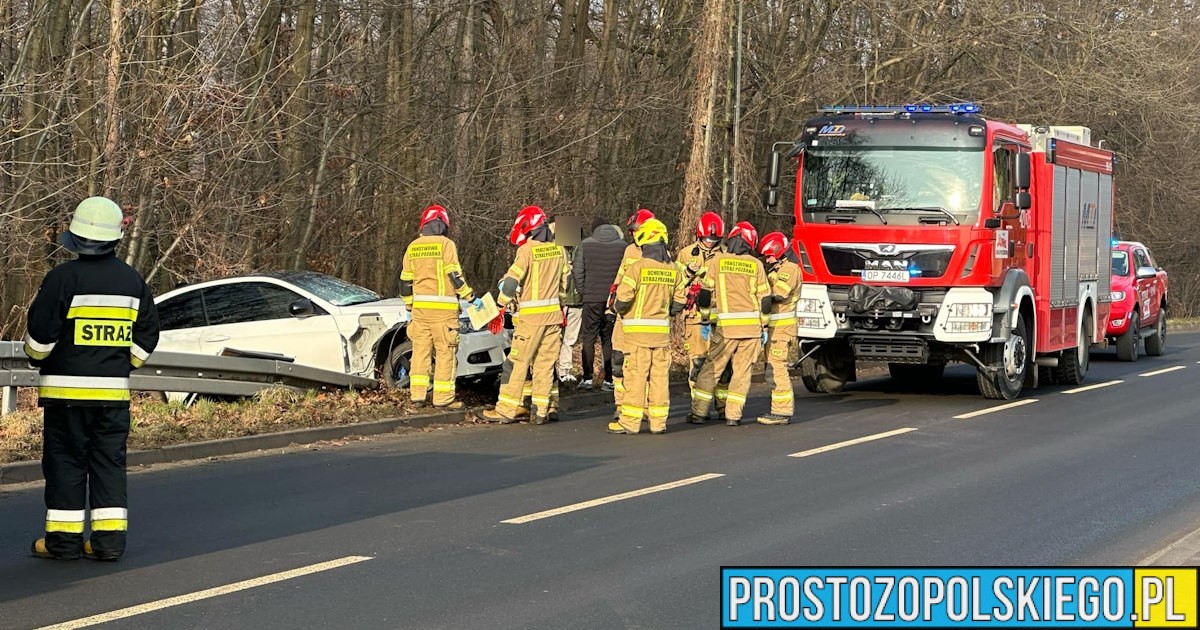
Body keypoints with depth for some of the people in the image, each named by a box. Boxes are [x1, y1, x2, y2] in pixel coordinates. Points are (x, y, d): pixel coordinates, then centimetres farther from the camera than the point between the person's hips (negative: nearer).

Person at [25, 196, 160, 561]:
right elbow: (147, 335, 10)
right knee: (110, 461, 8)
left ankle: (64, 538, 5)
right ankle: (109, 538, 5)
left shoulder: (63, 278, -12)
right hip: (114, 389, 4)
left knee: (65, 461, 3)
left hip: (66, 388, -4)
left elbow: (39, 336, -9)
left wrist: (37, 358, 12)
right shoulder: (133, 281, 5)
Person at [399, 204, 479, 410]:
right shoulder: (445, 245, -6)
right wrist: (471, 298, -4)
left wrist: (409, 307, 24)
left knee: (420, 351, 10)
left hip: (420, 308, 5)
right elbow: (454, 276, -11)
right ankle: (443, 398, -1)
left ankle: (418, 395, 9)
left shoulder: (413, 247, 11)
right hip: (443, 307, -5)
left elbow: (405, 281, 14)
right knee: (445, 353, -1)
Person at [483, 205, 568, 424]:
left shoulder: (527, 250, -11)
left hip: (531, 316, -6)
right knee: (545, 363, 10)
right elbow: (565, 283, 15)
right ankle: (541, 410, 9)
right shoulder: (558, 250, 9)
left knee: (517, 362, -1)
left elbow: (511, 281, -16)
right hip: (554, 315, 6)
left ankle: (506, 410, 1)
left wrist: (501, 306, -5)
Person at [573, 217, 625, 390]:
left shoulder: (586, 245, -1)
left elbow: (578, 272, -1)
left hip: (592, 299, -1)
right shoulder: (622, 245, 3)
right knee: (610, 339, 7)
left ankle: (587, 378, 3)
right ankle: (610, 379, 4)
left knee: (588, 338, 7)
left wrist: (583, 290, 9)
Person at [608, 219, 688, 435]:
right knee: (659, 375, 9)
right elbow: (679, 302, 7)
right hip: (662, 330, 4)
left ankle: (630, 421, 1)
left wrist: (617, 308, 8)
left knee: (635, 375, -1)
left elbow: (623, 299, -14)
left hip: (637, 330, -4)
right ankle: (658, 421, 12)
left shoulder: (637, 267, -13)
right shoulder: (673, 270, 3)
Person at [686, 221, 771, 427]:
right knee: (742, 371, 7)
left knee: (711, 368, 6)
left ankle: (699, 412, 4)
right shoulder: (755, 265, 4)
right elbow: (765, 299, 4)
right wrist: (764, 327, 12)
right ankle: (733, 415, 5)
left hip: (727, 325, -1)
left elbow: (706, 293, 0)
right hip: (752, 325, 1)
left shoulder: (717, 261, 0)